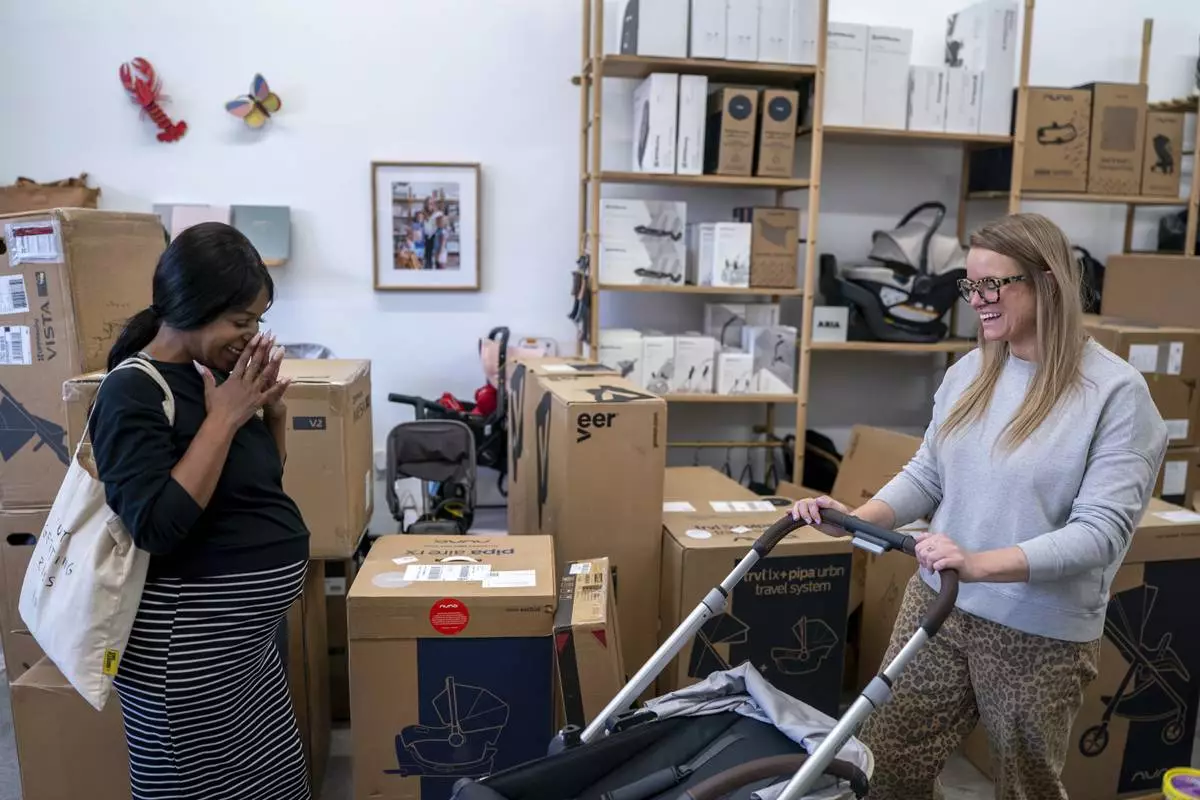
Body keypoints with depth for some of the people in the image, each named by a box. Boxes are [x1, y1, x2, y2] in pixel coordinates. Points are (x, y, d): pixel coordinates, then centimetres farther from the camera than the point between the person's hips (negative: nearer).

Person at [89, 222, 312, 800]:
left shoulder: (217, 373, 4)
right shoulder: (132, 393, -18)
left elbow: (263, 482, 13)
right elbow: (158, 526, -27)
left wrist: (272, 409, -3)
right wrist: (224, 418, -23)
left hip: (245, 630, 8)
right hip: (187, 639, -8)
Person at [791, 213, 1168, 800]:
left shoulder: (1116, 391, -14)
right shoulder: (968, 372, 2)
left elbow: (1102, 529, -21)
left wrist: (983, 564, -33)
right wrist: (856, 519, -10)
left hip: (1040, 634, -4)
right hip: (936, 603, 5)